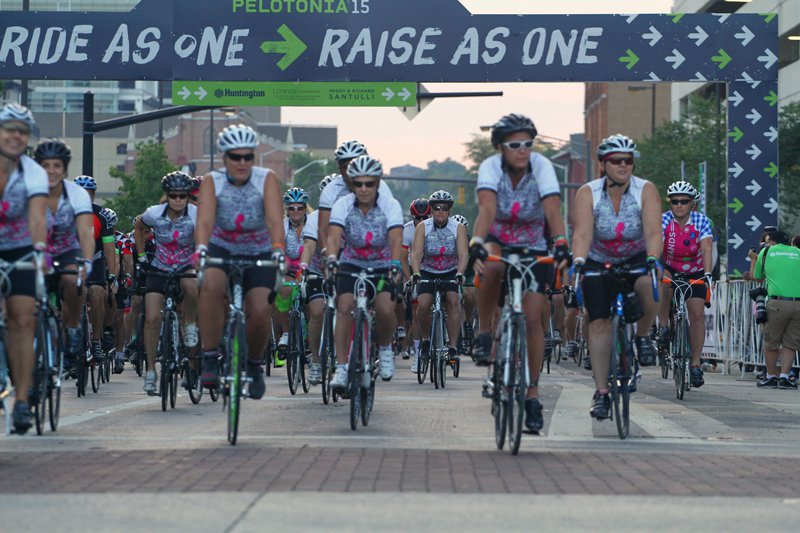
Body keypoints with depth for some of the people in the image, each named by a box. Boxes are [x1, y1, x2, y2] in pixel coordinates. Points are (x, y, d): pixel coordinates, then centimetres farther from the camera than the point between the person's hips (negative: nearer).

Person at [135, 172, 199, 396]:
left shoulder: (196, 215, -18)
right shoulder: (154, 213, -12)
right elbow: (138, 227, 10)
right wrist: (141, 256, 8)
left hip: (187, 267, -1)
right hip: (159, 269, 1)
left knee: (192, 286, -38)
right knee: (152, 318, -12)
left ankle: (190, 325, -7)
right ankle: (151, 371, 3)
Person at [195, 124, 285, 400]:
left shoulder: (267, 180, -15)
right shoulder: (212, 181, -15)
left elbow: (275, 220, -28)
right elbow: (204, 221, -30)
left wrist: (278, 249, -46)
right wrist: (201, 247, -50)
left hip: (258, 254, 1)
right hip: (221, 250, 0)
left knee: (260, 312, -17)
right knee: (210, 285, -33)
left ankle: (254, 364, 14)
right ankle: (210, 359, -24)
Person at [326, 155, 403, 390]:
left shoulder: (390, 206, -17)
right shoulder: (343, 205, -15)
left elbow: (396, 240, -29)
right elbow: (334, 237, -27)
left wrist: (396, 264, -47)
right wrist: (331, 260, -47)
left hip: (382, 267, -1)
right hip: (352, 265, 1)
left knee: (385, 310, -23)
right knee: (344, 307, -21)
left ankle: (385, 348, 8)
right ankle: (341, 367, -17)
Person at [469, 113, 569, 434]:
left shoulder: (541, 167, -20)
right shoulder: (491, 167, -21)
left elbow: (553, 209, -32)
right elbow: (487, 208, -36)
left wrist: (561, 243, -50)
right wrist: (476, 243, -53)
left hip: (533, 248, 1)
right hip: (498, 242, -1)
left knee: (532, 319, -10)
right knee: (491, 266, -38)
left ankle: (532, 395, 1)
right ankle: (483, 334, -19)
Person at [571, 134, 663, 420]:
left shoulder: (646, 191, -16)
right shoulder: (588, 194, -17)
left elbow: (653, 232, -28)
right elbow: (583, 234, -29)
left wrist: (653, 259, -47)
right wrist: (578, 261, -48)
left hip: (636, 260, 0)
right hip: (598, 263, 0)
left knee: (651, 287, -33)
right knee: (599, 323, -10)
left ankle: (642, 336, -5)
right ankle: (601, 392, -4)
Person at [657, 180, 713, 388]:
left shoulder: (701, 221, -19)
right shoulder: (663, 220, -20)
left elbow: (706, 249, -29)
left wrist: (707, 274, -45)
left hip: (694, 273, 0)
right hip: (670, 269, 0)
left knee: (697, 314, -11)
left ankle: (695, 364, -6)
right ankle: (664, 328, -17)